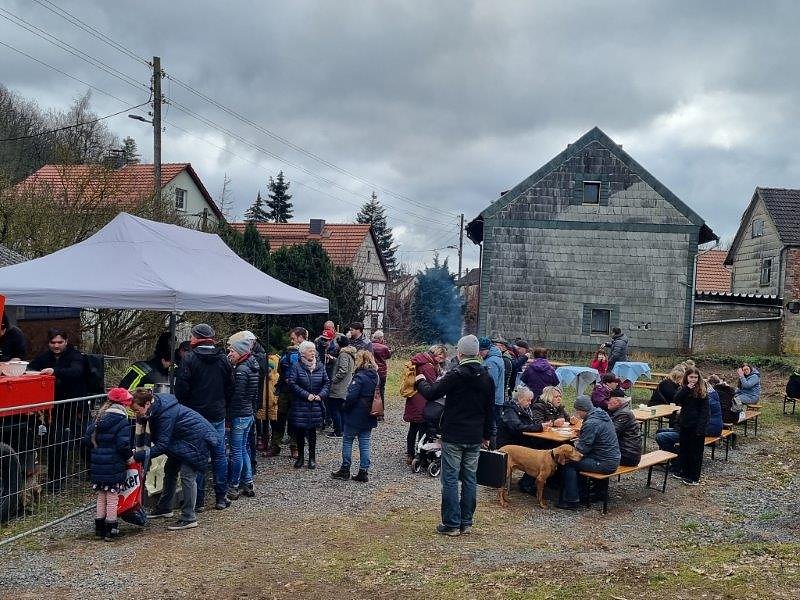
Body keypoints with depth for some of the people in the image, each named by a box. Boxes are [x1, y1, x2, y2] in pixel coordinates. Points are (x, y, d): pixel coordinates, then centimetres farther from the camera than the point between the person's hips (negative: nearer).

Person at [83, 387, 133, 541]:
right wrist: (129, 456, -1)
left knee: (101, 497, 18)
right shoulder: (122, 421, -13)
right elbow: (123, 444, -18)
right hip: (114, 467, -6)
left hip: (97, 466, 6)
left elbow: (87, 440, 7)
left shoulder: (97, 418, 7)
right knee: (112, 498, 4)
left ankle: (99, 528, 25)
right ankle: (111, 530, 9)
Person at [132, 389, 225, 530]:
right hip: (183, 439, 11)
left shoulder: (166, 414, -31)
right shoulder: (158, 405, -3)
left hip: (197, 439, -11)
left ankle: (189, 518, -8)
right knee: (170, 470, 15)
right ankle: (164, 509, 28)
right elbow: (158, 438, 8)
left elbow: (162, 445, -30)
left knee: (187, 475, -13)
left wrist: (138, 455, -31)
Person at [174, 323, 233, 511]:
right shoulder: (223, 359, 4)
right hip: (218, 415, 3)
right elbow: (230, 388, 9)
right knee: (219, 455, 10)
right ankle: (221, 497, 14)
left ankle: (198, 500, 6)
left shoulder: (189, 358, -10)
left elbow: (181, 388, -11)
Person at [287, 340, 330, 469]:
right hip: (300, 406, -2)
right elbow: (292, 383, -12)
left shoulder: (320, 366, 5)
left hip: (316, 405, 2)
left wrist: (321, 395, -8)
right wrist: (306, 395, -16)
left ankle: (312, 457, 17)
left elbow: (327, 383, 8)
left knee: (312, 431, 7)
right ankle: (300, 456, 21)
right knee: (299, 432, 6)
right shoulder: (296, 366, -6)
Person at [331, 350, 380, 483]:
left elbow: (351, 396, -22)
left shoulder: (360, 377, -19)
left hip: (356, 415, -7)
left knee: (347, 441, 8)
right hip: (369, 417, 7)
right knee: (365, 444, 9)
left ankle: (345, 470, 14)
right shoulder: (376, 376, 5)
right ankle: (364, 472, 11)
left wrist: (344, 407, -7)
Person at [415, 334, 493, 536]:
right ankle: (466, 523, 18)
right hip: (475, 438, 6)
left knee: (450, 479, 1)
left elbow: (431, 394, -13)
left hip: (453, 436, -6)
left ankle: (451, 524, 4)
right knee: (470, 479, 12)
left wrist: (421, 381, 8)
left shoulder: (455, 374, -15)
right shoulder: (486, 377, 6)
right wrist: (486, 435, 22)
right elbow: (490, 409, 13)